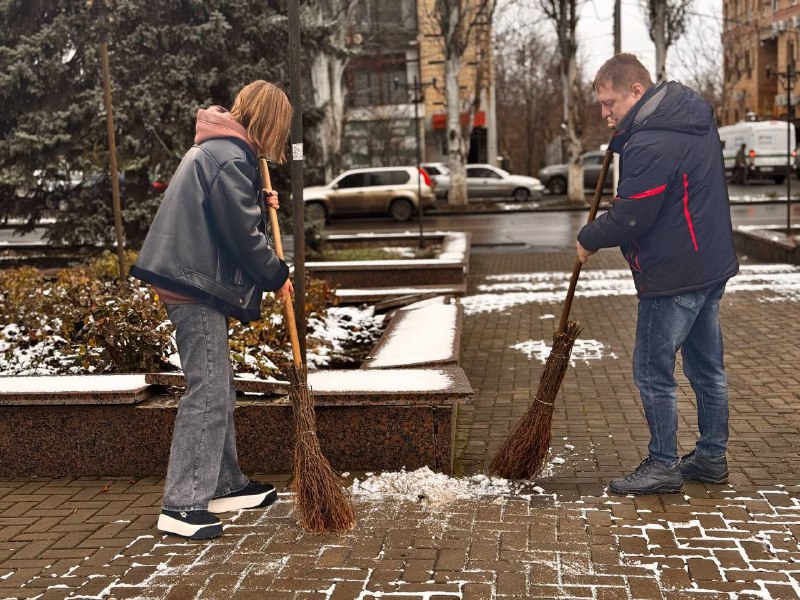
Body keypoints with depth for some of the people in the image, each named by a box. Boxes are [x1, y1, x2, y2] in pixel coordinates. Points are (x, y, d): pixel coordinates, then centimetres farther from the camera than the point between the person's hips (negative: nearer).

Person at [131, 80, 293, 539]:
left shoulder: (218, 149, 17)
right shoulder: (230, 158, -15)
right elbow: (242, 235, -16)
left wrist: (261, 206, 11)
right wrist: (278, 276, -3)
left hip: (197, 283, 11)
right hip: (197, 288, -11)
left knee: (220, 390, 16)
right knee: (207, 394, -10)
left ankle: (226, 486, 26)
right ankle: (182, 506, -6)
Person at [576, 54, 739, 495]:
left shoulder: (650, 145, -22)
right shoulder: (696, 116, 10)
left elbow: (629, 219, -21)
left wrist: (589, 239, -2)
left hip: (673, 276, -10)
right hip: (713, 265, 10)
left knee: (652, 372, 1)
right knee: (707, 367, 16)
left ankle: (663, 465, 11)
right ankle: (712, 458, 27)